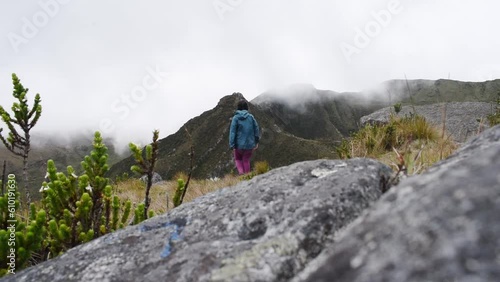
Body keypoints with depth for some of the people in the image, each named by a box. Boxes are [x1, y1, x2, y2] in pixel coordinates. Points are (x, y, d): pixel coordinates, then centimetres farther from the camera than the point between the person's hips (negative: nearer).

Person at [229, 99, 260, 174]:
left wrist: (232, 146, -12)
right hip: (249, 144, 1)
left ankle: (241, 172, 1)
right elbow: (256, 129, 0)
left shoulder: (236, 118, -9)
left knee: (238, 159, 21)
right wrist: (256, 142, 11)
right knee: (246, 160, 16)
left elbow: (232, 132, -13)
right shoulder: (251, 117, -3)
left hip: (239, 144, -1)